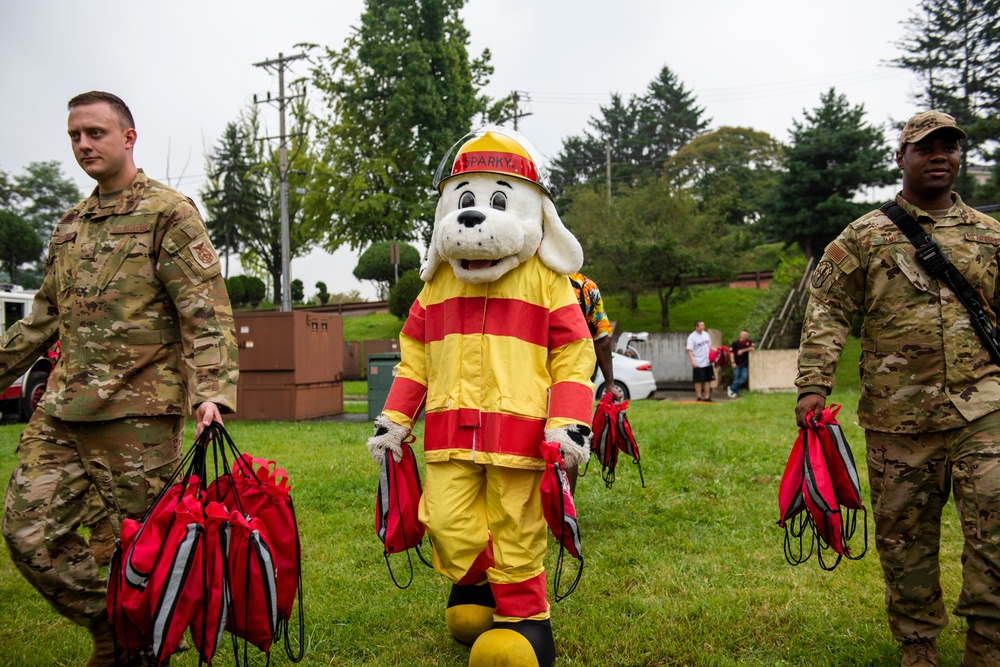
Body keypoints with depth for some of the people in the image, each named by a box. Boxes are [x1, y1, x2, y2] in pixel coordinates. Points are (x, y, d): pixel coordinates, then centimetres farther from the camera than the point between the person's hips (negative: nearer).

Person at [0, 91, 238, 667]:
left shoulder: (169, 212, -3)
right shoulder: (70, 225, 18)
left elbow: (208, 312, -12)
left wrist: (213, 392, -24)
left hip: (138, 411, -7)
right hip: (60, 409, 7)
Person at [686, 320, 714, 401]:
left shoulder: (706, 334, 9)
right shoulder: (692, 337, -11)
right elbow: (689, 350, -16)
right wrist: (692, 361, -24)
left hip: (707, 362, 6)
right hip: (698, 364, -6)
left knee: (708, 379, 7)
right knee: (699, 380, 0)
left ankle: (707, 397, 14)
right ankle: (699, 397, 8)